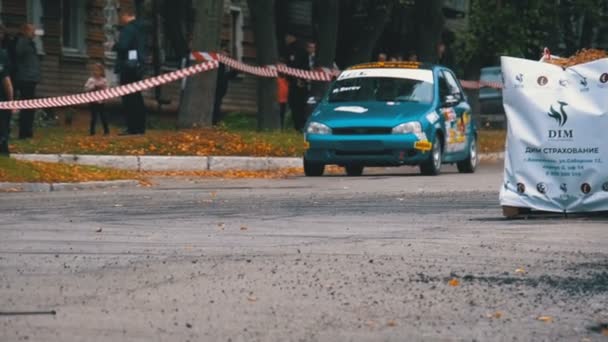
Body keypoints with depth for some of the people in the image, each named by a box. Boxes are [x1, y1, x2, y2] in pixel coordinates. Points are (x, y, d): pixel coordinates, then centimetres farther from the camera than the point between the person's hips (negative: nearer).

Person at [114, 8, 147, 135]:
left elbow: (122, 46, -24)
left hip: (128, 67, -9)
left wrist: (114, 46, -3)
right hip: (138, 66, 9)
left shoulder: (128, 29, -12)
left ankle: (132, 128, -11)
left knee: (128, 98, -7)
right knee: (137, 97, 13)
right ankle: (140, 127, 15)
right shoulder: (140, 29, 16)